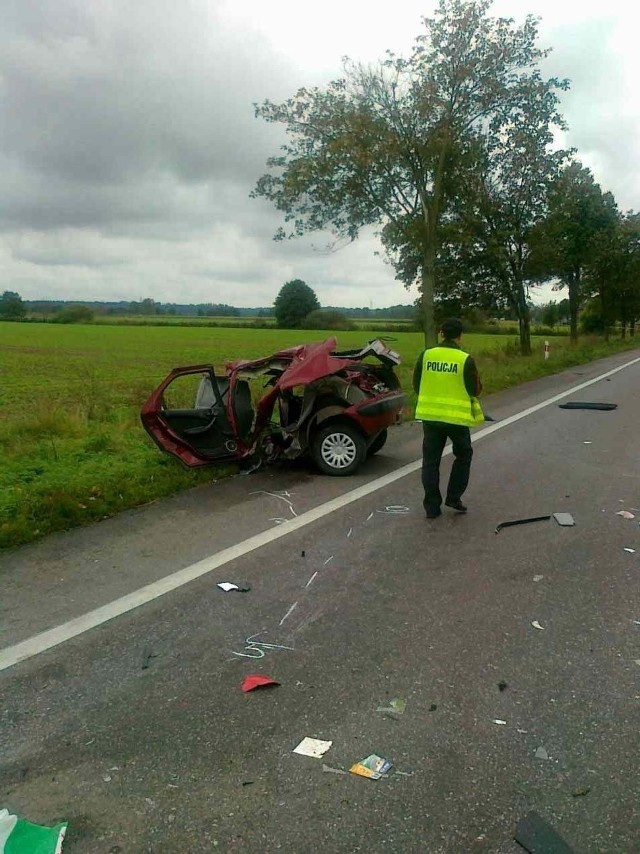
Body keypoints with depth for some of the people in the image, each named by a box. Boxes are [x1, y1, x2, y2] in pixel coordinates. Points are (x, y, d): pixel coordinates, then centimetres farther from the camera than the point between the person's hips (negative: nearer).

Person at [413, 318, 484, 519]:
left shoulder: (426, 355, -3)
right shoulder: (465, 360, -11)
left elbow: (416, 386, 6)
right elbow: (475, 390, -3)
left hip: (430, 416, 2)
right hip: (456, 418, -2)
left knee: (431, 461, 10)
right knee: (463, 456, 21)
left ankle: (432, 507, 12)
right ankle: (454, 497, 16)